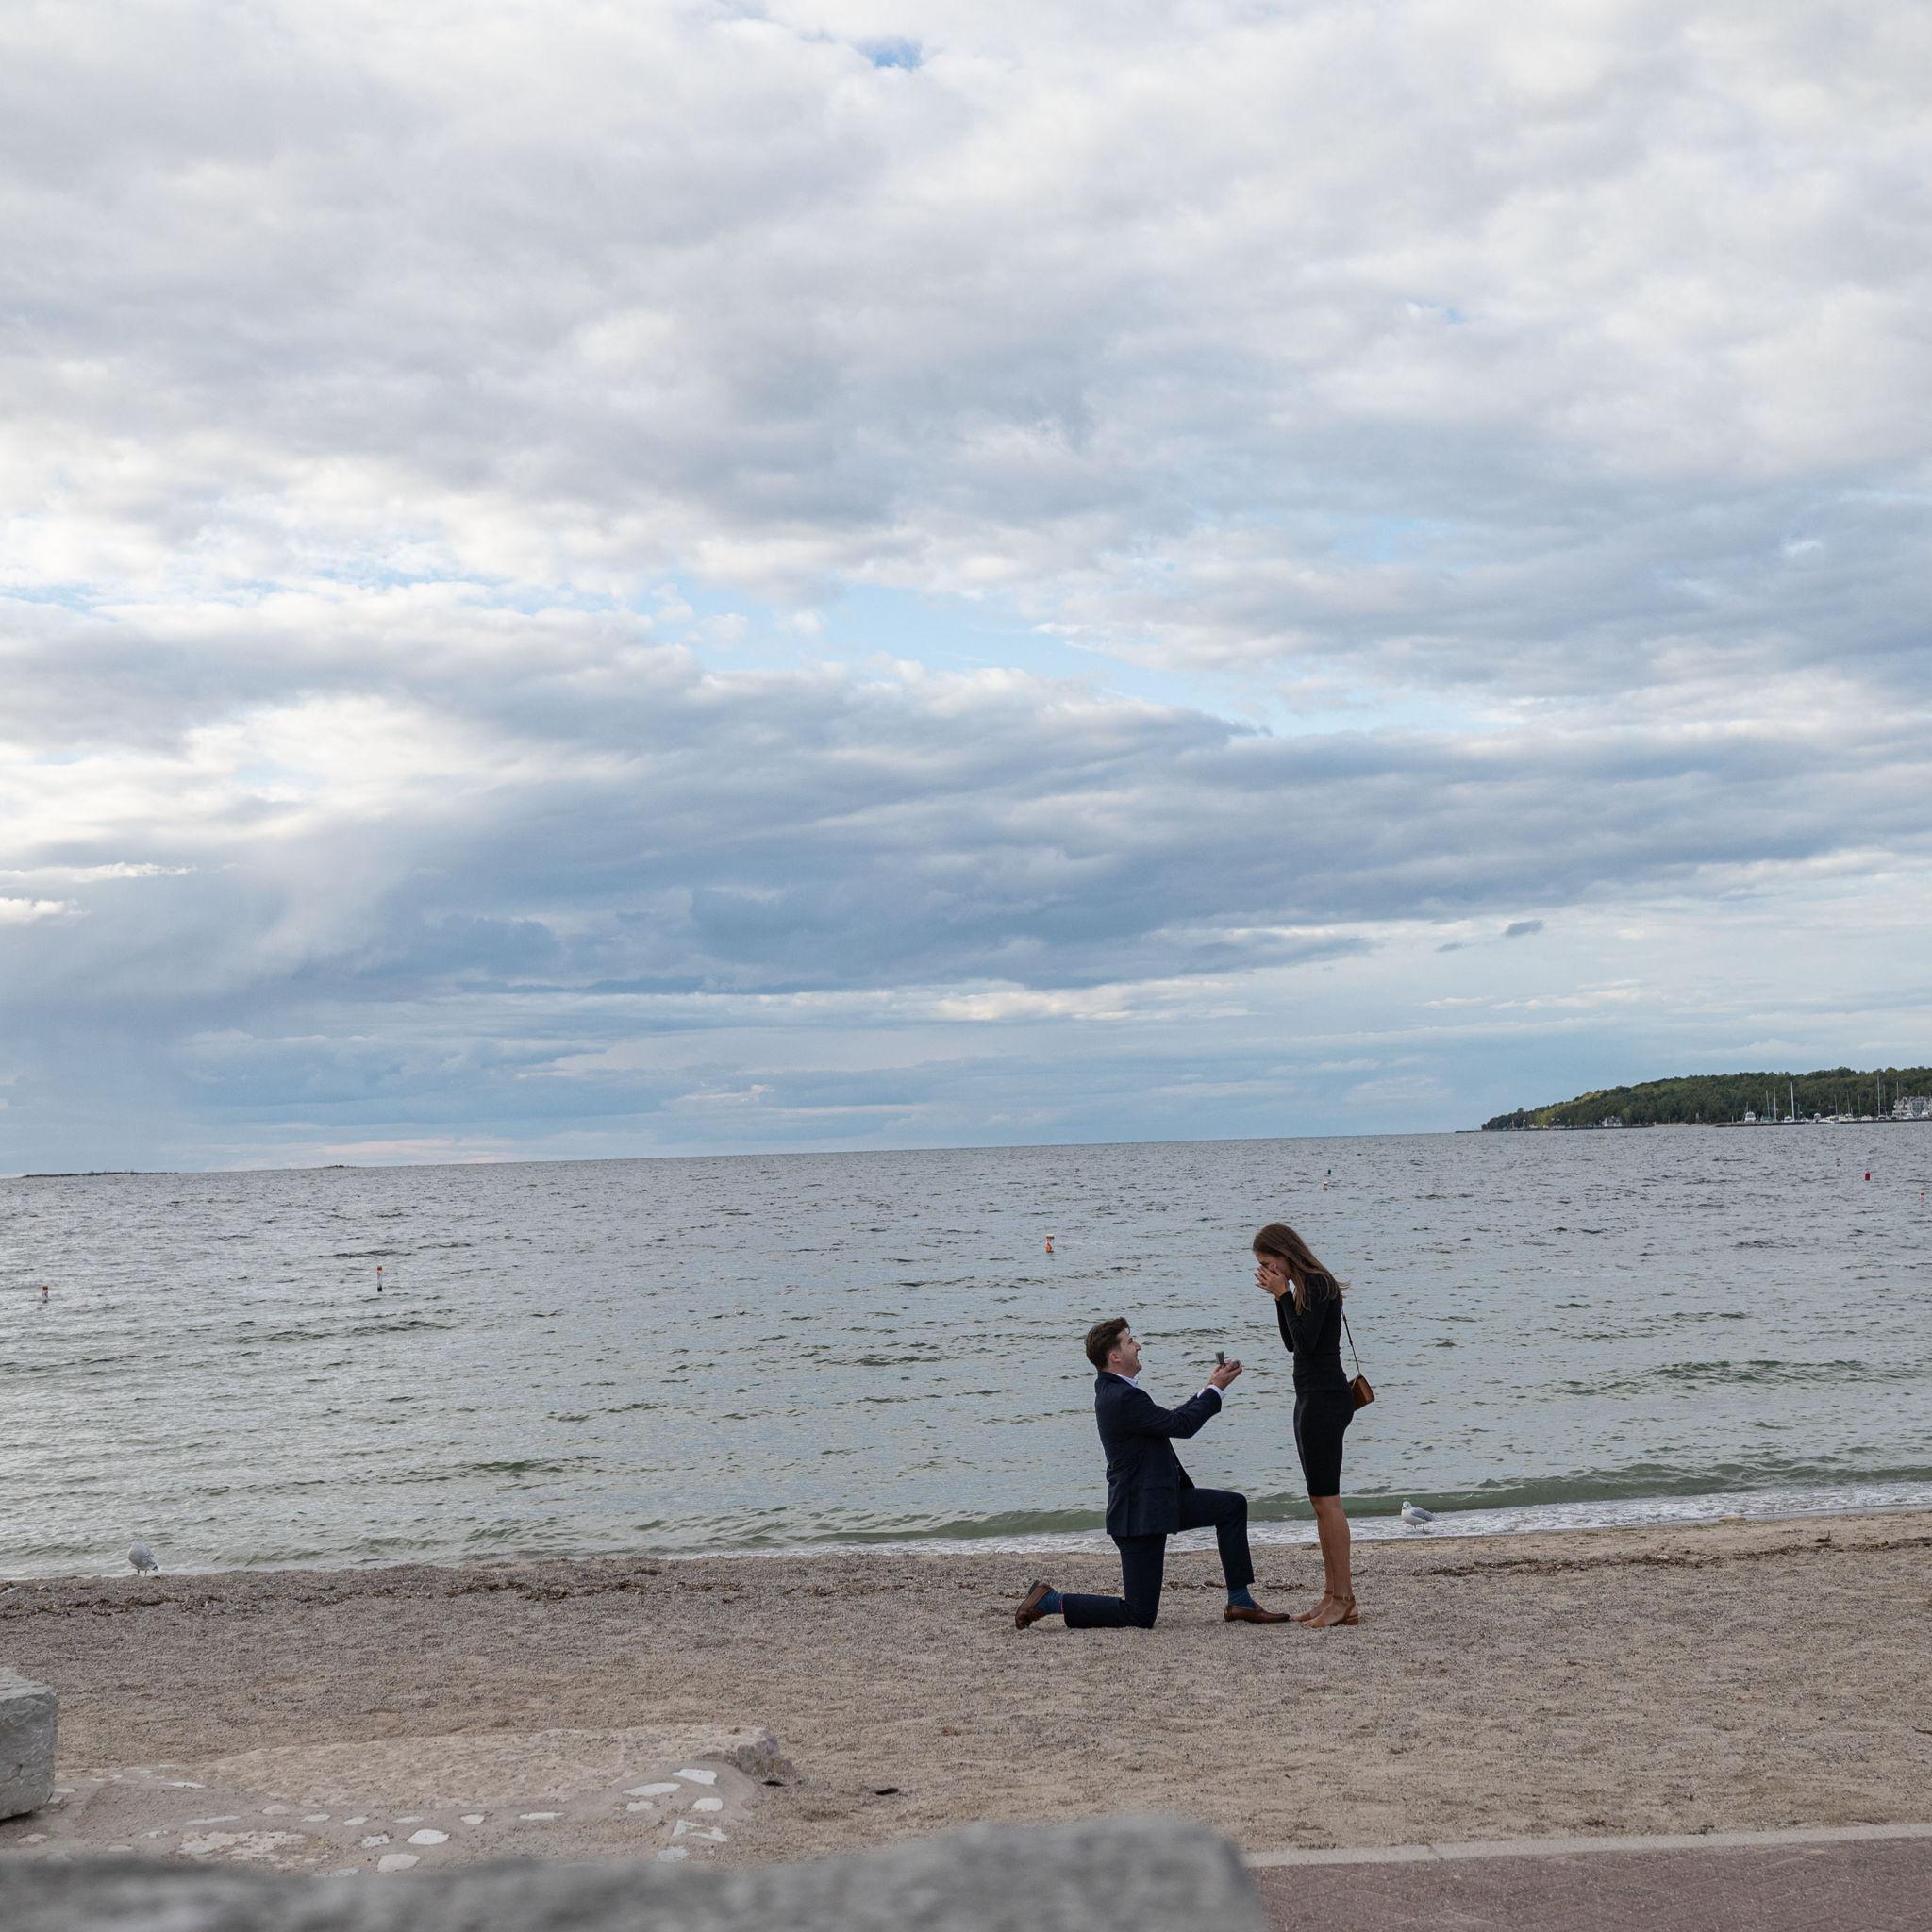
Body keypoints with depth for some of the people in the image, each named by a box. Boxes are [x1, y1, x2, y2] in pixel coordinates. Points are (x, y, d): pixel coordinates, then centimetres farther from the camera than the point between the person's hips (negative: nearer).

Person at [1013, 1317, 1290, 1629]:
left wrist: (1208, 1389, 13)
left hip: (1158, 1501, 11)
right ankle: (1051, 1602, 5)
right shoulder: (1124, 1398, -24)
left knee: (1233, 1506, 10)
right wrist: (1216, 1389, -5)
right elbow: (1181, 1425, -18)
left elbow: (1171, 1420, 17)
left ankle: (1240, 1603, 14)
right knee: (1139, 1616, -4)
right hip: (1141, 1513, -11)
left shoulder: (1112, 1389, 8)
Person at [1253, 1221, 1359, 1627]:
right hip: (1314, 1398, 10)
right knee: (1322, 1501, 11)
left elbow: (1306, 1342, -21)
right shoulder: (1304, 1287, 15)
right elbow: (1292, 1344, 20)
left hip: (1325, 1399, -10)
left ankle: (1343, 1599, -6)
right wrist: (1279, 1296, 11)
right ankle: (1333, 1596, 14)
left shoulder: (1317, 1284, -14)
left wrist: (1284, 1294, -15)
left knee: (1326, 1501, -8)